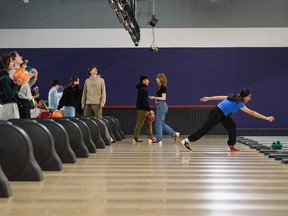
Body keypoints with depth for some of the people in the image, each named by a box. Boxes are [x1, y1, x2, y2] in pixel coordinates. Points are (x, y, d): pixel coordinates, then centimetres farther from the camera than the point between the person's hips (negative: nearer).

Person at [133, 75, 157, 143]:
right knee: (140, 123, -3)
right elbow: (144, 101, -21)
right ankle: (136, 138, 3)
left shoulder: (141, 88, 15)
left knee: (148, 122, 11)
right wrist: (149, 110, -21)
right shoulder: (143, 89, -16)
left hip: (143, 109, 10)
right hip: (142, 109, -10)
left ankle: (151, 137, 13)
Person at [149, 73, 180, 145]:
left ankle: (159, 139, 1)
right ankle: (175, 134, 13)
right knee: (162, 123, 12)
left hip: (161, 105, -10)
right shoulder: (160, 87, 15)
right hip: (160, 106, 10)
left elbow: (163, 98, -19)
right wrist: (154, 98, 9)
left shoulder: (163, 87, -13)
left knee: (158, 123, -4)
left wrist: (155, 97, -15)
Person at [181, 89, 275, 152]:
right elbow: (252, 113, -23)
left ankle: (231, 145, 10)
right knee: (205, 128, -4)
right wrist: (266, 118, -22)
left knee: (232, 126, 6)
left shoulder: (236, 97, 3)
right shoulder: (239, 104, -20)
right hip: (216, 113, -9)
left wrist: (208, 98, 12)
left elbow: (221, 97, 6)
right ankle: (187, 140, 1)